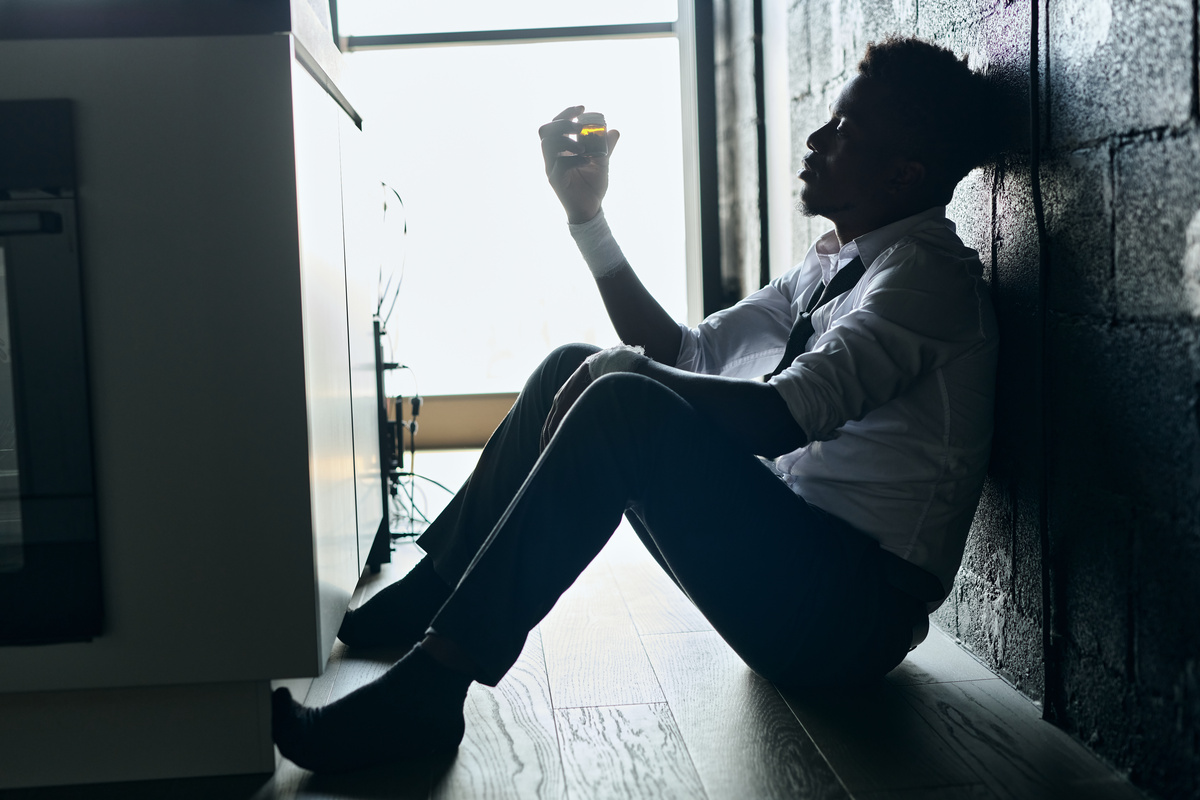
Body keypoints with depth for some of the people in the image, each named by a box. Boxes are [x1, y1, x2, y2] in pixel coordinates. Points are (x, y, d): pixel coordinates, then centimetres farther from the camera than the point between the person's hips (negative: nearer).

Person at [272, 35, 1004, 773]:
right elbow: (683, 355, 17)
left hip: (855, 612, -8)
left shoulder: (927, 271, -11)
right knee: (574, 367, 5)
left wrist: (628, 373, -16)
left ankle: (427, 688, -24)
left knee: (622, 405, -29)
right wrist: (588, 214, 11)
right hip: (786, 552, 9)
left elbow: (786, 415, -26)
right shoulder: (831, 266, 16)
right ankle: (429, 595, 11)